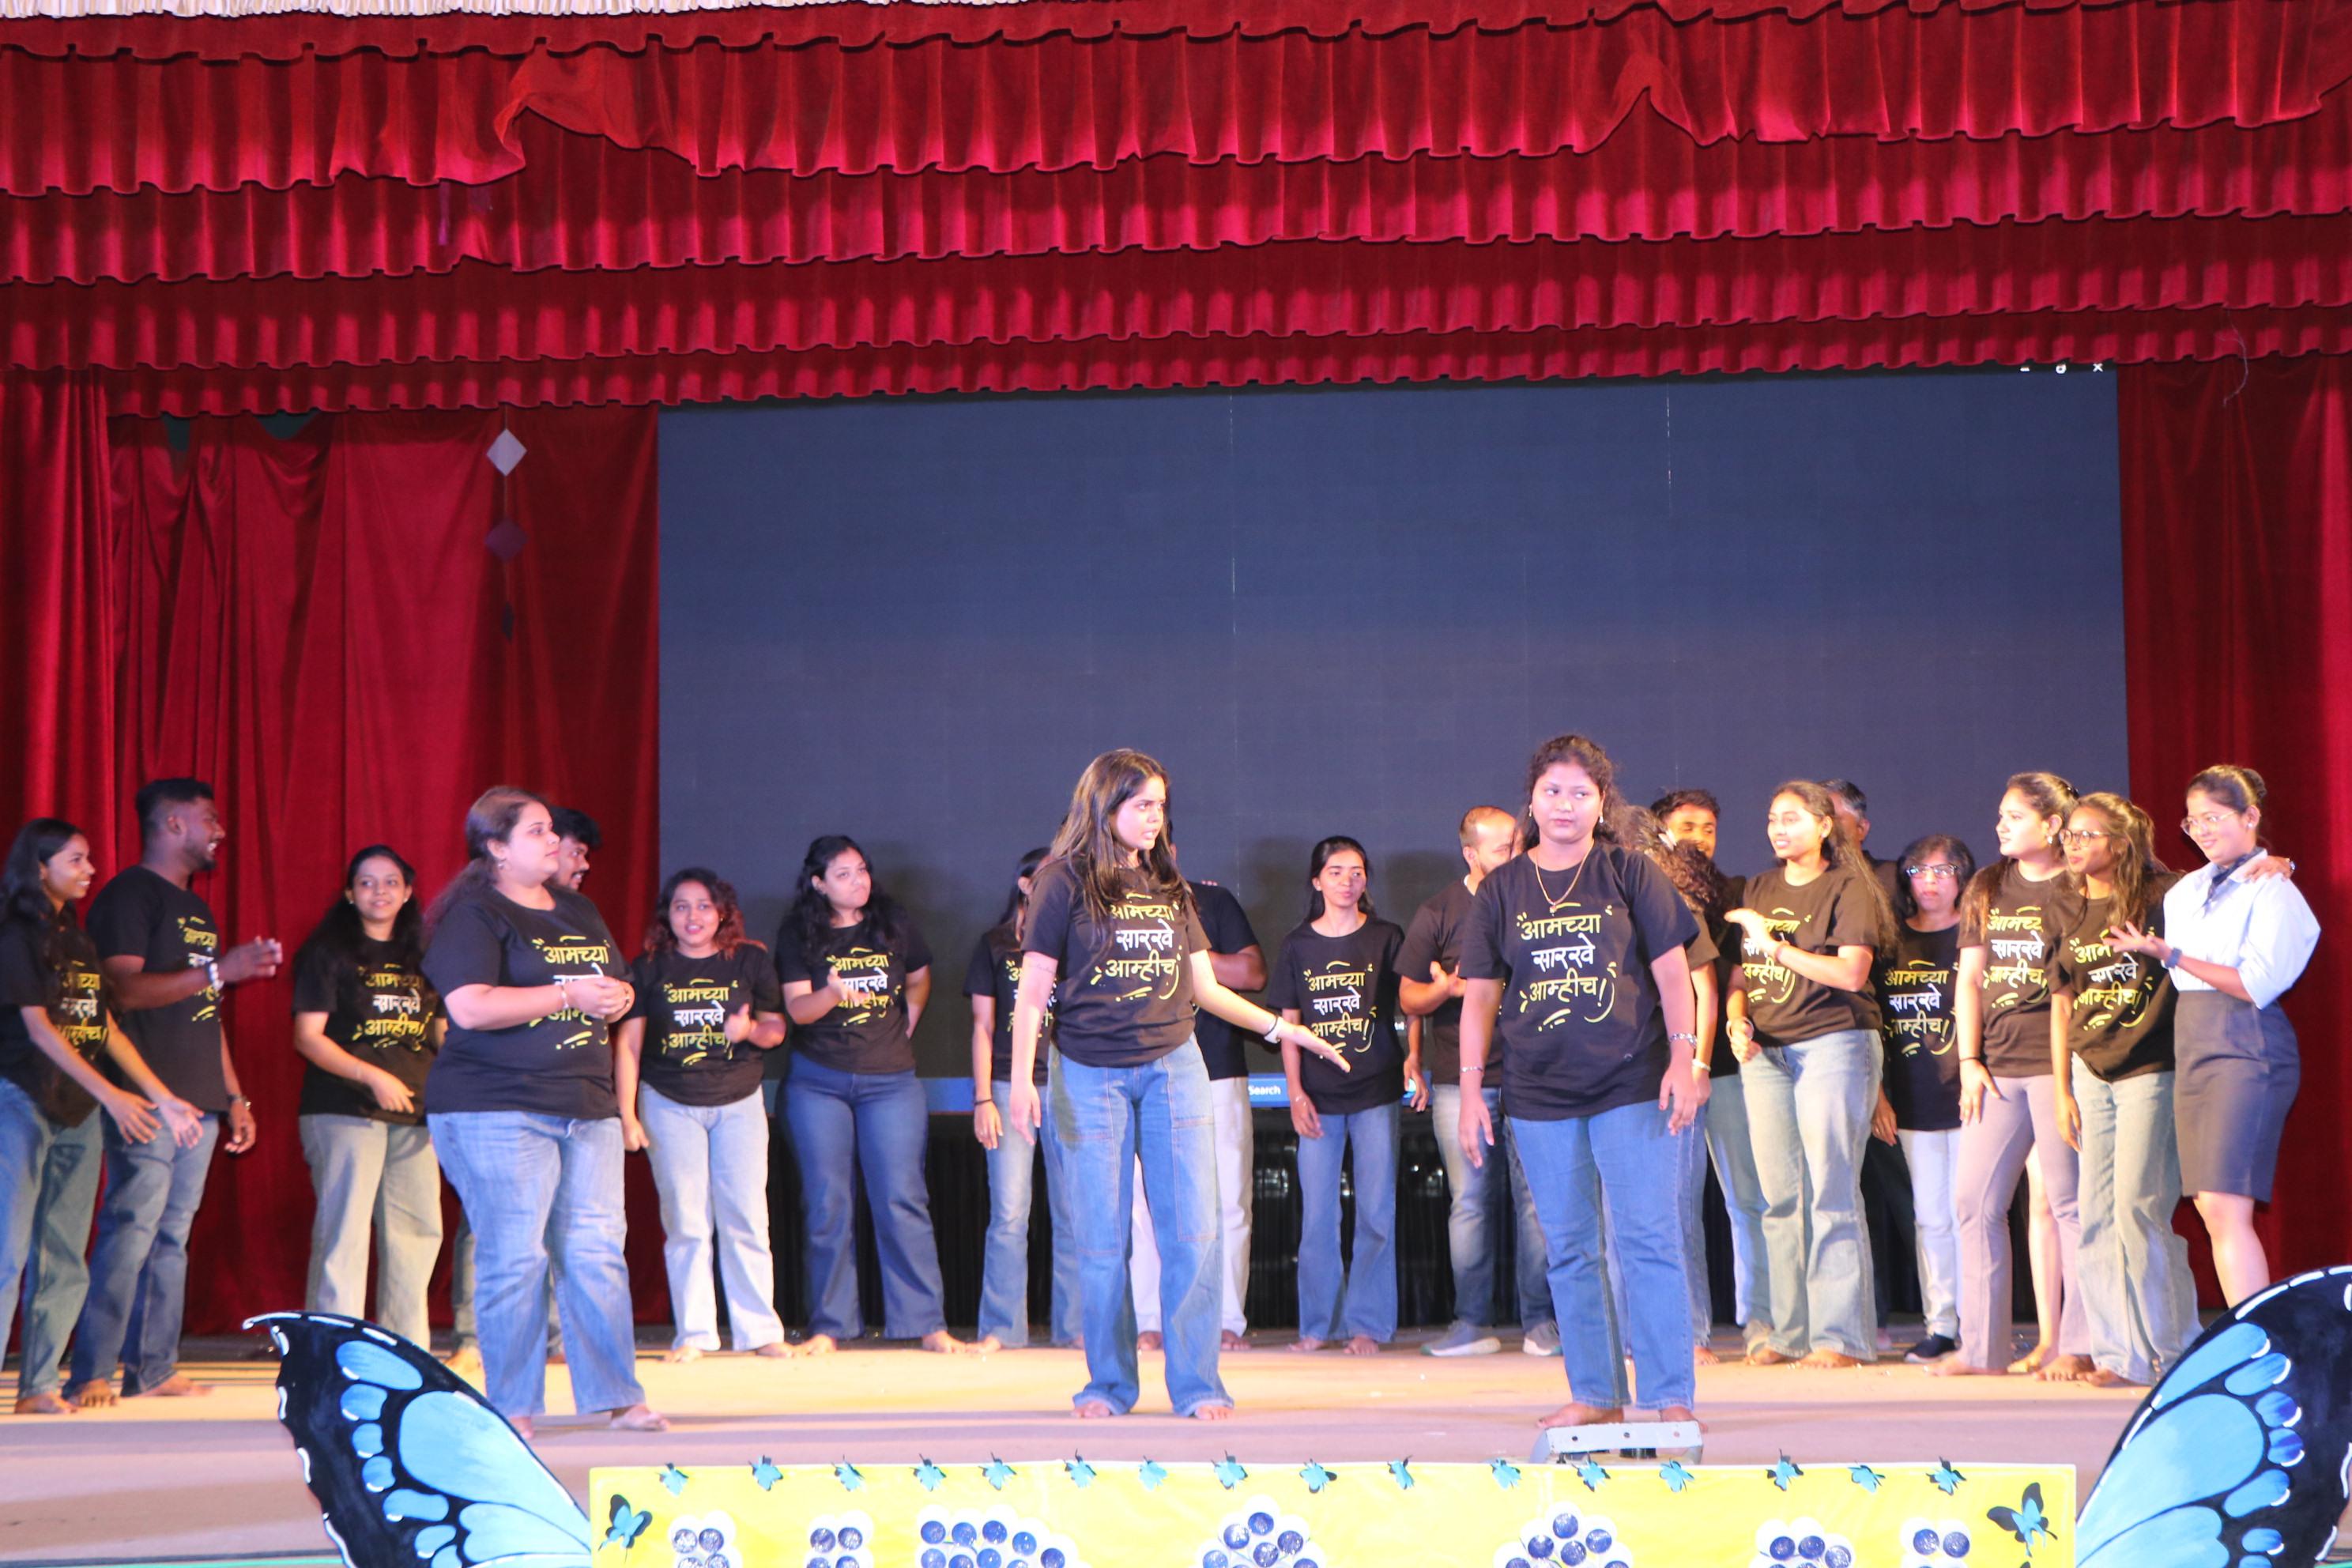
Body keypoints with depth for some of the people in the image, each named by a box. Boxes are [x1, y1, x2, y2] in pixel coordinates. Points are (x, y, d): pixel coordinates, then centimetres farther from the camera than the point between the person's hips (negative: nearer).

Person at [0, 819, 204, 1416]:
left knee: (64, 1263, 5)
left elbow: (105, 1028, 14)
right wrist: (111, 1095, -17)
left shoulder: (79, 938, 15)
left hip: (78, 1114, 7)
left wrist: (163, 1097, 9)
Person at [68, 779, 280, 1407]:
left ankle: (155, 1369, 10)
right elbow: (123, 991, -17)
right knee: (129, 1232, -11)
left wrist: (235, 1096, 21)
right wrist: (219, 970, -18)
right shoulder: (128, 896, -5)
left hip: (198, 1102, 8)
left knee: (173, 1235, 7)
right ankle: (91, 1375, -8)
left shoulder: (196, 910, 22)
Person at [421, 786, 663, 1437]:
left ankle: (618, 1396, 11)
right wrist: (569, 996, -15)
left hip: (587, 1106, 7)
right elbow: (470, 1007, -19)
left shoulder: (580, 913, 19)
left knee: (598, 1249, 5)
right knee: (513, 1257, -6)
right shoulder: (473, 917, -6)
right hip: (497, 1109, -7)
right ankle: (512, 1409, 3)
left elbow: (617, 988, 28)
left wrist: (615, 998, 2)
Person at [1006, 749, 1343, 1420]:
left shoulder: (1169, 885, 13)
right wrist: (1022, 1079, -12)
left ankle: (1197, 1384, 4)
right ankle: (1109, 1383, 15)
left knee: (1191, 1230, -2)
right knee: (1101, 1236, 2)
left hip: (1172, 1063, 4)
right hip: (1089, 1072, -3)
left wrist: (1279, 1027, 11)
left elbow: (1205, 987, 17)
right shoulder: (1065, 881, -1)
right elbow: (1033, 991, -3)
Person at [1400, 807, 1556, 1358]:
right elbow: (1408, 998, 7)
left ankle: (1540, 1320, 5)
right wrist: (1446, 989, -14)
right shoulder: (1439, 913, 5)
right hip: (1460, 1079, 0)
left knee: (1535, 1199, -3)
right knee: (1469, 1202, 1)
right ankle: (1470, 1323, 8)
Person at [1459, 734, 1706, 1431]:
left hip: (1630, 1085, -3)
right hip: (1539, 1095, 3)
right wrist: (1471, 1085, 3)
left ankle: (1671, 1398, -2)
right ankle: (1595, 1393, 17)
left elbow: (1671, 968, 2)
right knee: (1569, 1249, 8)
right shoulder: (1501, 889, 8)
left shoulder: (1629, 872, 2)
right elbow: (1481, 994, 10)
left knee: (1649, 1239, -6)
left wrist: (1684, 1058, -7)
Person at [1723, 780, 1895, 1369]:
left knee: (1831, 1192, -7)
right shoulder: (1757, 891, 17)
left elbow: (1852, 972, -11)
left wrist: (1777, 946, -15)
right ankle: (1790, 1332, 10)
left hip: (1832, 1044, -6)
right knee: (1780, 1197, 5)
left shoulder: (1847, 887, -1)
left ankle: (1841, 1335, -4)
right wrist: (1737, 1018, 0)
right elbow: (1741, 970, 19)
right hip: (1765, 1052, 6)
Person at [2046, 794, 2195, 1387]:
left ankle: (2173, 1350, 2)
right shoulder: (2072, 919, 11)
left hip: (2150, 1071, -6)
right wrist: (2062, 1091, 11)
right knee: (2095, 1211, 3)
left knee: (2139, 1205, -10)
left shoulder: (2161, 899, -5)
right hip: (2091, 1073, 6)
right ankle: (2118, 1354, 10)